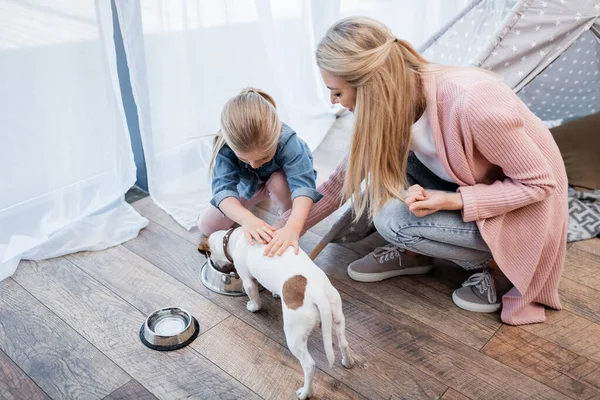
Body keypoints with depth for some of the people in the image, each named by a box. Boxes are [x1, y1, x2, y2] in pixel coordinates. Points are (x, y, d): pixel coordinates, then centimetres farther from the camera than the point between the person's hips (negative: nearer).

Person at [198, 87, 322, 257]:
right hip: (250, 184, 3)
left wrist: (293, 227, -70)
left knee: (279, 181, -38)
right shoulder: (226, 145, -36)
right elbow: (223, 188, -44)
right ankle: (262, 195, 18)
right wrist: (247, 218, -65)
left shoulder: (287, 141, -42)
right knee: (207, 227, 0)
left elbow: (303, 186, -52)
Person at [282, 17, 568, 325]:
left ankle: (482, 260, -2)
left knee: (392, 218, -25)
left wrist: (453, 201, -30)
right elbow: (352, 171, -1)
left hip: (522, 213, -6)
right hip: (467, 186, 7)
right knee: (382, 157, -12)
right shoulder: (393, 100, -14)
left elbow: (539, 183, -22)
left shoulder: (471, 102, -36)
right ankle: (412, 252, 4)